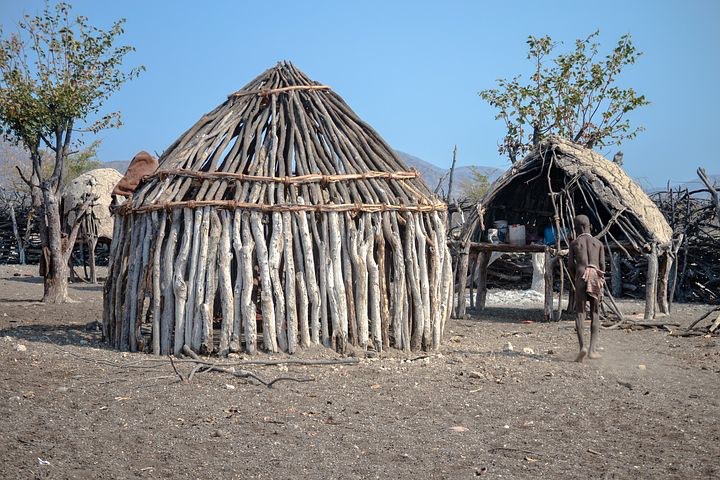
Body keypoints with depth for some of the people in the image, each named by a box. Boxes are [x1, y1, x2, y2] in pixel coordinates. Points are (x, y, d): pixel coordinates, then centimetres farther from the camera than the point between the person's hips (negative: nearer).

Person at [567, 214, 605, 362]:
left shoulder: (574, 243, 9)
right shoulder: (598, 243, 14)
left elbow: (570, 265, 5)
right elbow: (602, 265, 9)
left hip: (581, 276, -1)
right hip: (595, 276, 1)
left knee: (580, 312, 1)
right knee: (595, 314, 7)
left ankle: (582, 346, -15)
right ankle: (592, 349, 0)